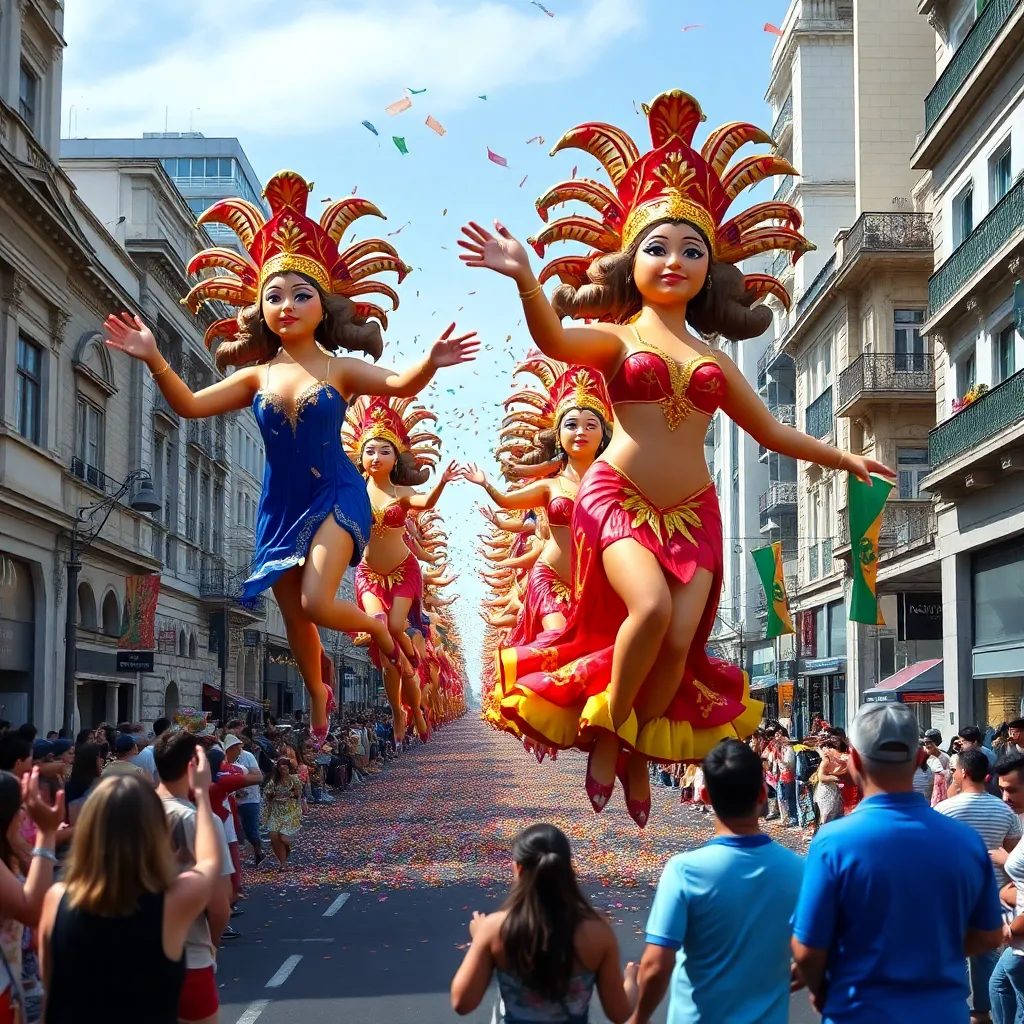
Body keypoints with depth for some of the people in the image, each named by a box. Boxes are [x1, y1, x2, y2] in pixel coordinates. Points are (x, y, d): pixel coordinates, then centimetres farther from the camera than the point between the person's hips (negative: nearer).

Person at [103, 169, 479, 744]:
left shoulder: (340, 369, -7)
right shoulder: (258, 375, 3)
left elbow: (400, 385, -22)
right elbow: (190, 405, 2)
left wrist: (430, 365, -43)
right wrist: (155, 360, -12)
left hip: (335, 496, -4)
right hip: (281, 503, 4)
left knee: (316, 603, -22)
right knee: (295, 618, 12)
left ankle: (377, 626, 12)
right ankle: (319, 698, 37)